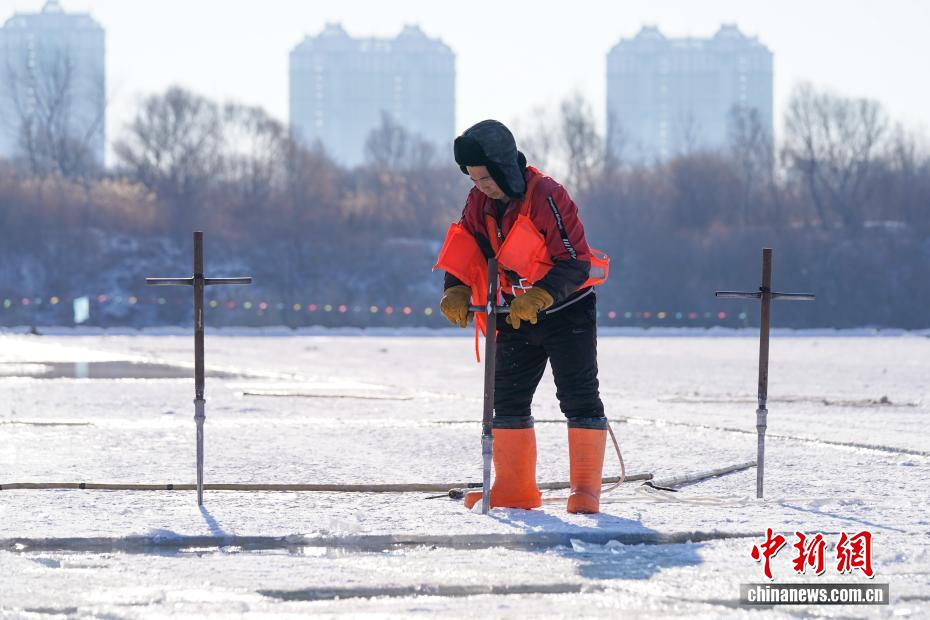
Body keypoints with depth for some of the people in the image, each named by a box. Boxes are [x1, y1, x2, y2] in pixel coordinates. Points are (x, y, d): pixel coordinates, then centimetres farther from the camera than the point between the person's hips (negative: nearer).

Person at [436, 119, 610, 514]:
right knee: (508, 400, 5)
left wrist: (539, 296, -38)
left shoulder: (547, 197, -24)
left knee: (579, 398, -6)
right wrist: (456, 291, -15)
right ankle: (515, 488, 10)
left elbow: (576, 262, -26)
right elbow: (464, 249, 4)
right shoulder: (480, 201, -4)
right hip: (517, 316, 7)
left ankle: (586, 488, -3)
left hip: (567, 309, -7)